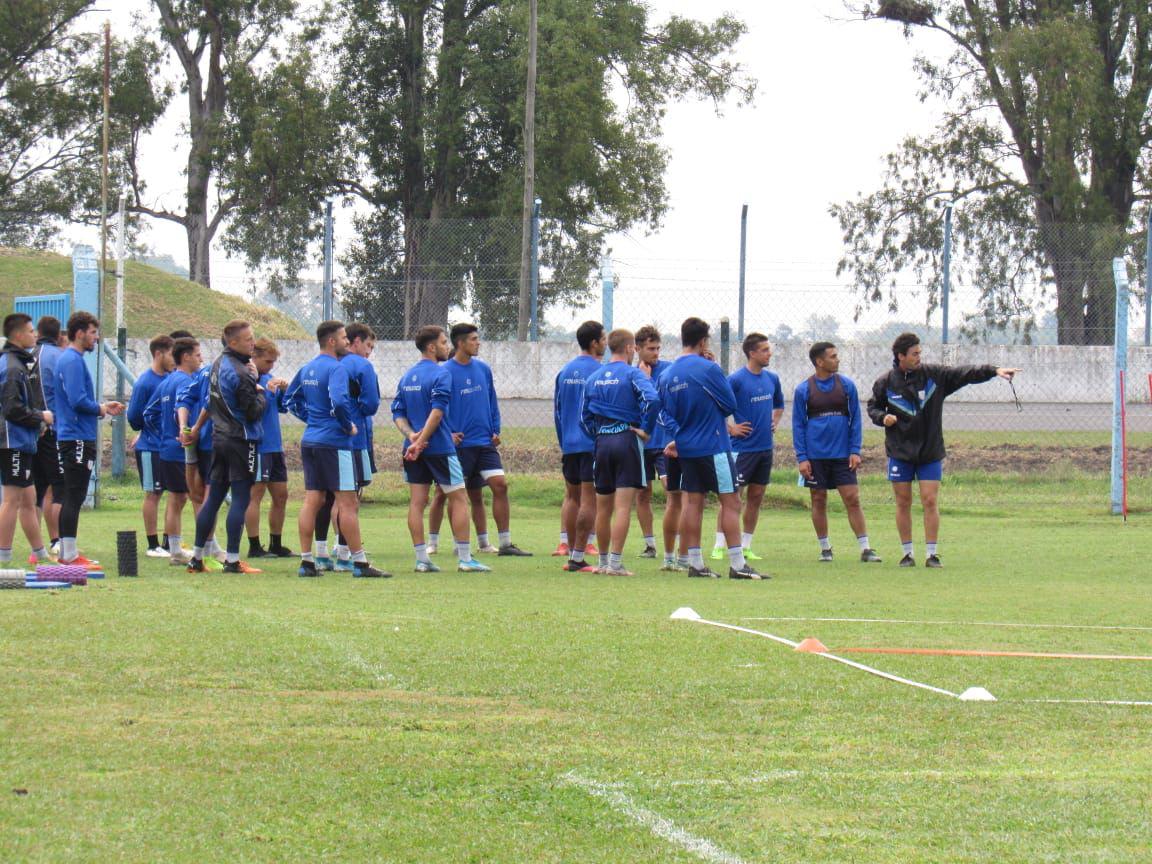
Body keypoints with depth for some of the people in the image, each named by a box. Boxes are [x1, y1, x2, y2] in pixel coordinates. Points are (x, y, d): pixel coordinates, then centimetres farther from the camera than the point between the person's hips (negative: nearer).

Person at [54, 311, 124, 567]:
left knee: (71, 497, 13)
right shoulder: (73, 361, -14)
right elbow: (78, 401, -23)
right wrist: (101, 409, -7)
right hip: (78, 438, -10)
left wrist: (102, 407, 12)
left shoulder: (70, 359, 17)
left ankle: (66, 552, 17)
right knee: (74, 497, -9)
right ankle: (69, 554, -8)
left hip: (72, 438, 10)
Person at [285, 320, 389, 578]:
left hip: (310, 440, 8)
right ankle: (360, 563, -4)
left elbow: (290, 399, 21)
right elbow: (339, 401, -28)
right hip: (334, 442, -8)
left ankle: (306, 561, 7)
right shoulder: (336, 368, -14)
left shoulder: (307, 369, 12)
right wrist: (348, 426, -13)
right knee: (347, 502, -5)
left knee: (312, 501, 8)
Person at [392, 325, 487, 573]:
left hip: (414, 450, 7)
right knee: (459, 498, 1)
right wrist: (420, 441, -19)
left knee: (417, 501, 5)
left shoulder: (407, 377, 13)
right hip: (439, 448, -7)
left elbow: (398, 413, 8)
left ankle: (421, 559, 3)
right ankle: (465, 559, -1)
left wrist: (411, 435, -6)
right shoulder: (440, 374, -10)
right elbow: (437, 412, -20)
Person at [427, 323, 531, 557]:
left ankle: (505, 543, -2)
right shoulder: (445, 373, -8)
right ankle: (432, 542, 14)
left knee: (500, 485, -5)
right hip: (459, 443, -5)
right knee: (443, 492, 2)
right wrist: (447, 433, -15)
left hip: (484, 442, 5)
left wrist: (495, 430, 9)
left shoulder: (483, 369, 9)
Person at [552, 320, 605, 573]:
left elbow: (556, 410, 15)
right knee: (589, 499, -5)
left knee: (572, 496, 13)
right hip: (593, 444, -6)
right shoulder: (599, 371, -9)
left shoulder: (564, 371, 10)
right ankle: (578, 557, -8)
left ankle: (569, 549, 10)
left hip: (569, 445, 6)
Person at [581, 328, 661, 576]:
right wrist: (646, 430, -12)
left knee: (603, 507, 14)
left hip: (601, 442, 5)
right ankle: (615, 562, -12)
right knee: (623, 506, -7)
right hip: (627, 440, -5)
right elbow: (652, 399, -22)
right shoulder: (631, 374, -5)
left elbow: (585, 417, 14)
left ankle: (603, 561, 23)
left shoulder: (594, 378, 12)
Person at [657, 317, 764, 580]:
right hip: (713, 446, -7)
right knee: (731, 502, -3)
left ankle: (695, 563, 8)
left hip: (686, 449, 7)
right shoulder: (708, 369, -14)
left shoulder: (666, 375, 6)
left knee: (693, 503, 9)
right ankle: (737, 565, -7)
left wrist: (677, 437, 14)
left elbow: (666, 414, 11)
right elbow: (730, 404, -6)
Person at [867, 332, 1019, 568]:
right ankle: (907, 553, 12)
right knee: (903, 502, 3)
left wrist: (994, 371, -19)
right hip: (900, 452, 0)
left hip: (931, 452, 0)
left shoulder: (934, 375, -2)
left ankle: (932, 554, 1)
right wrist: (883, 418, -11)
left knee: (930, 502, -4)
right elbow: (873, 407, 11)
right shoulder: (885, 382, -2)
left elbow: (965, 373, -7)